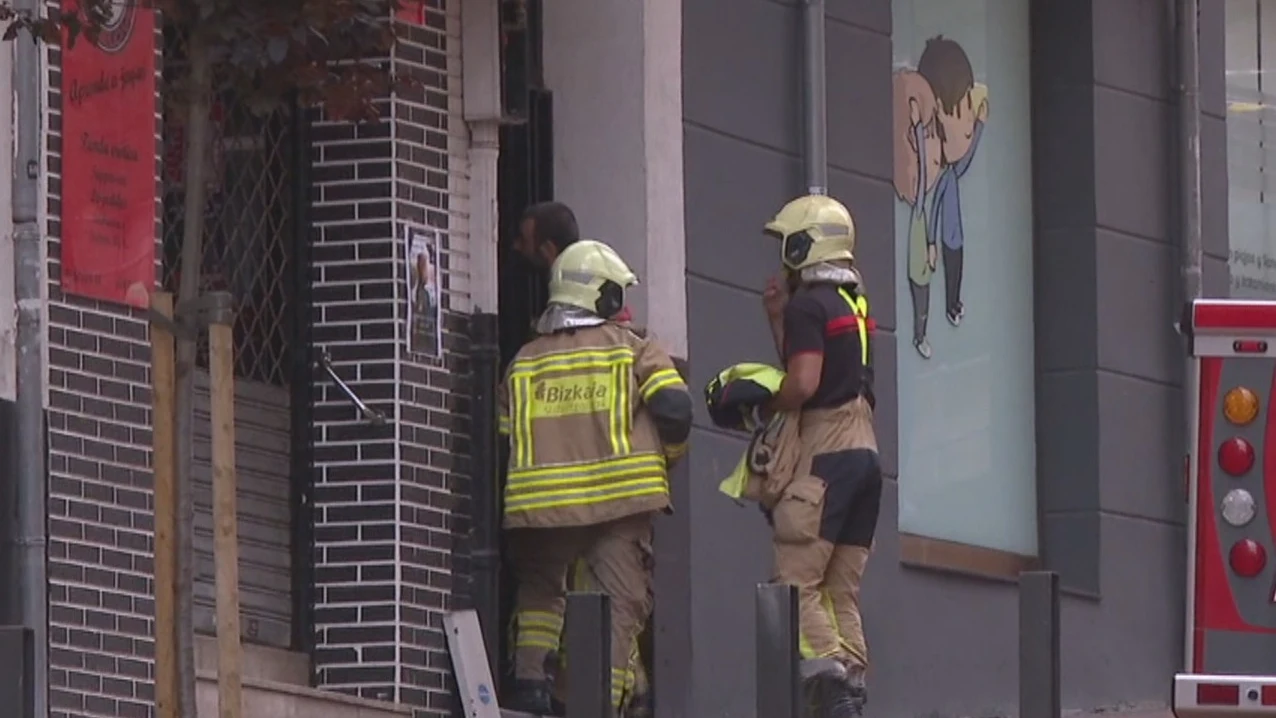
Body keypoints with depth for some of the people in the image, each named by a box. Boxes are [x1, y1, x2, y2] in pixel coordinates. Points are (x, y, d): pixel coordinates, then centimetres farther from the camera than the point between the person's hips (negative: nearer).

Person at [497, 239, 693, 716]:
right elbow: (674, 408, -6)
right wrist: (666, 456, 14)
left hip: (542, 502, 3)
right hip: (621, 497, -3)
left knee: (540, 590, 23)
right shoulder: (632, 349, 4)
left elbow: (502, 439, 13)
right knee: (621, 603, 2)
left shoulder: (524, 362, 13)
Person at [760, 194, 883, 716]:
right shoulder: (855, 304, 17)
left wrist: (762, 408, -2)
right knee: (841, 589, 8)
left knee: (798, 580, -10)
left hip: (824, 455, -9)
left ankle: (826, 673, -24)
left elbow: (803, 383, -19)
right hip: (864, 451, 9)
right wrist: (778, 319, 21)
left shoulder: (809, 306, -9)